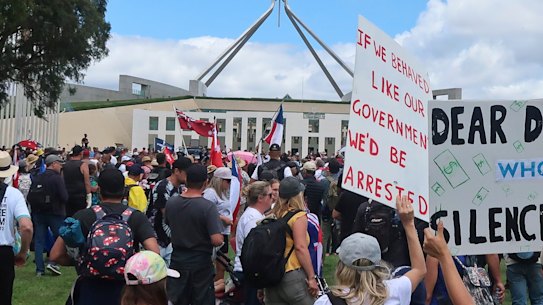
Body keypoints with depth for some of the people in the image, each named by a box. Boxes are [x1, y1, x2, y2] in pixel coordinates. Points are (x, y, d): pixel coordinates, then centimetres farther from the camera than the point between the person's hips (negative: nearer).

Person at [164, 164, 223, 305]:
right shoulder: (208, 207, -22)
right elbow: (216, 240, -26)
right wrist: (221, 238, -5)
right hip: (200, 262, -4)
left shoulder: (171, 202, -6)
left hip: (177, 260, 4)